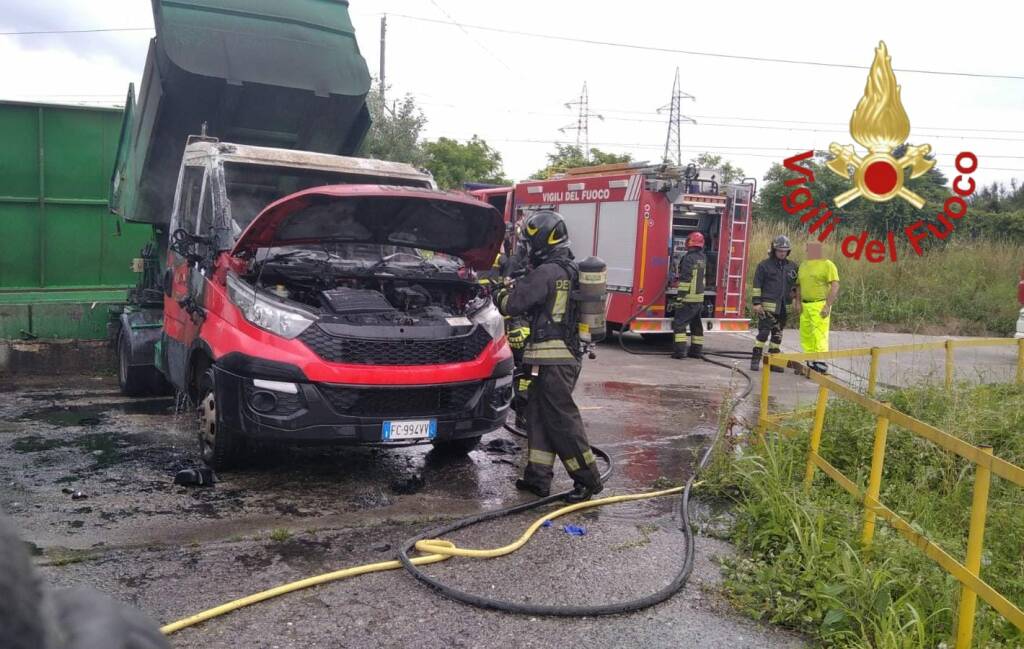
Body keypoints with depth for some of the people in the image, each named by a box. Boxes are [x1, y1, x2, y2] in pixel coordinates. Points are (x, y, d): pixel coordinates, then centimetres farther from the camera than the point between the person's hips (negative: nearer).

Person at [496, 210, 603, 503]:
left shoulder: (546, 272, -16)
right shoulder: (569, 270, 15)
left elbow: (513, 304, -14)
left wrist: (502, 293, 7)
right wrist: (516, 286, 16)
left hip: (551, 358, -10)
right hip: (566, 353, 10)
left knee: (561, 418, -4)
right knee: (539, 416, 14)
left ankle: (588, 479, 2)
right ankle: (538, 476, 18)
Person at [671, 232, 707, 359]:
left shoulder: (689, 257, -15)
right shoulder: (703, 258, 10)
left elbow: (685, 279, -20)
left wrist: (680, 297, -19)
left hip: (688, 298, -8)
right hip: (699, 298, 8)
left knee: (679, 323, -5)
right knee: (696, 324, 15)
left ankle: (680, 350, -11)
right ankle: (697, 350, 20)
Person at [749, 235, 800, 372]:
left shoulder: (792, 267, 12)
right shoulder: (764, 265, -2)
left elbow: (795, 286, 20)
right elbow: (756, 285, -4)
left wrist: (795, 301, 8)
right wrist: (756, 303, -10)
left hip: (783, 308, 5)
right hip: (767, 306, -5)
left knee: (777, 335, 9)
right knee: (763, 333, -9)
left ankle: (773, 361, 16)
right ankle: (755, 360, -4)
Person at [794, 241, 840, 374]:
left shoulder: (827, 265, -7)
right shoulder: (803, 265, 15)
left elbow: (835, 286, -12)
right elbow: (799, 285, 21)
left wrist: (827, 306, -18)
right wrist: (798, 302, 8)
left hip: (820, 305, -7)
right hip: (805, 305, 7)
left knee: (819, 335, -9)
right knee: (806, 334, 9)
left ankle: (820, 364, -6)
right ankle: (810, 362, 18)